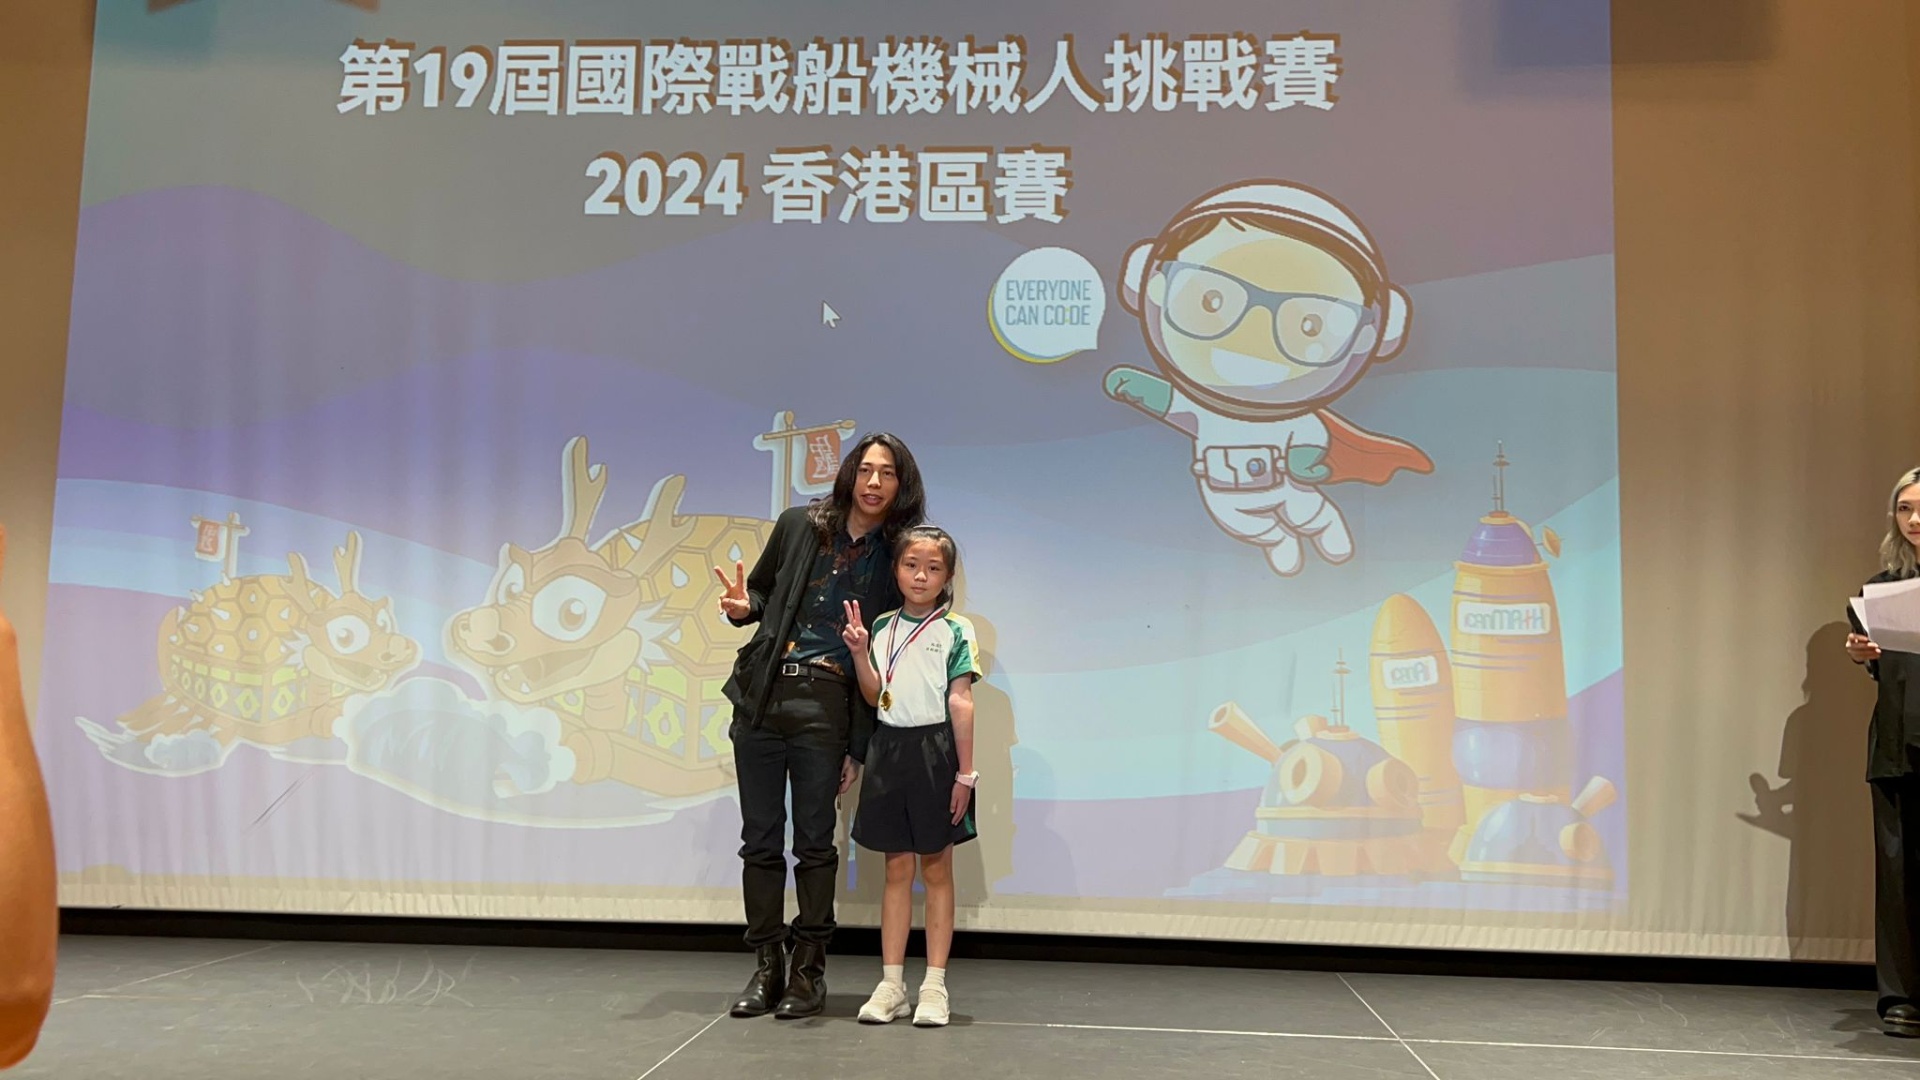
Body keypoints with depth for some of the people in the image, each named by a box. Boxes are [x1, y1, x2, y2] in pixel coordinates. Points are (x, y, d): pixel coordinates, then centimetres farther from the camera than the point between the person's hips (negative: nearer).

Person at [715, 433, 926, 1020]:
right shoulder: (799, 525, 6)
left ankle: (808, 970, 15)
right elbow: (762, 591, 18)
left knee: (815, 840, 2)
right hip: (762, 696, 3)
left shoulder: (897, 555, 0)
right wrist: (744, 608, -8)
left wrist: (861, 746, -4)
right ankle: (767, 966, 18)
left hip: (826, 706, -2)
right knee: (760, 839, 7)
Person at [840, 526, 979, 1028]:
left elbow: (961, 702, -5)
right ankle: (891, 983, 14)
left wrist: (965, 771, -8)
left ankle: (935, 985, 10)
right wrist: (859, 652, -10)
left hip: (935, 749, -3)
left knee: (936, 870, 4)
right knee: (896, 869, 9)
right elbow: (874, 696, 6)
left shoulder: (955, 630, -2)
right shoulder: (882, 626, 9)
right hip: (890, 747, 4)